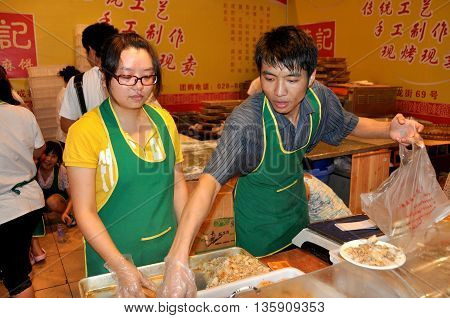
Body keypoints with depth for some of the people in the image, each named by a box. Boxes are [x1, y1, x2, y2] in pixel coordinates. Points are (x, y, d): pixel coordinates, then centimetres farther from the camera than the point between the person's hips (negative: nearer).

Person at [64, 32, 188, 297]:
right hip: (113, 254, -4)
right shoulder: (86, 131, -16)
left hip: (168, 248, 4)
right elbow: (85, 212, -16)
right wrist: (122, 267, -26)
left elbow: (178, 183, 6)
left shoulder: (164, 120, -2)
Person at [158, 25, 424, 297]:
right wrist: (178, 259, -57)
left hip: (297, 203, 5)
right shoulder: (246, 122, -36)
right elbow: (210, 181, -46)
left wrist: (389, 130, -18)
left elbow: (350, 124, 2)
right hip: (259, 221, -5)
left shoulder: (320, 99, -19)